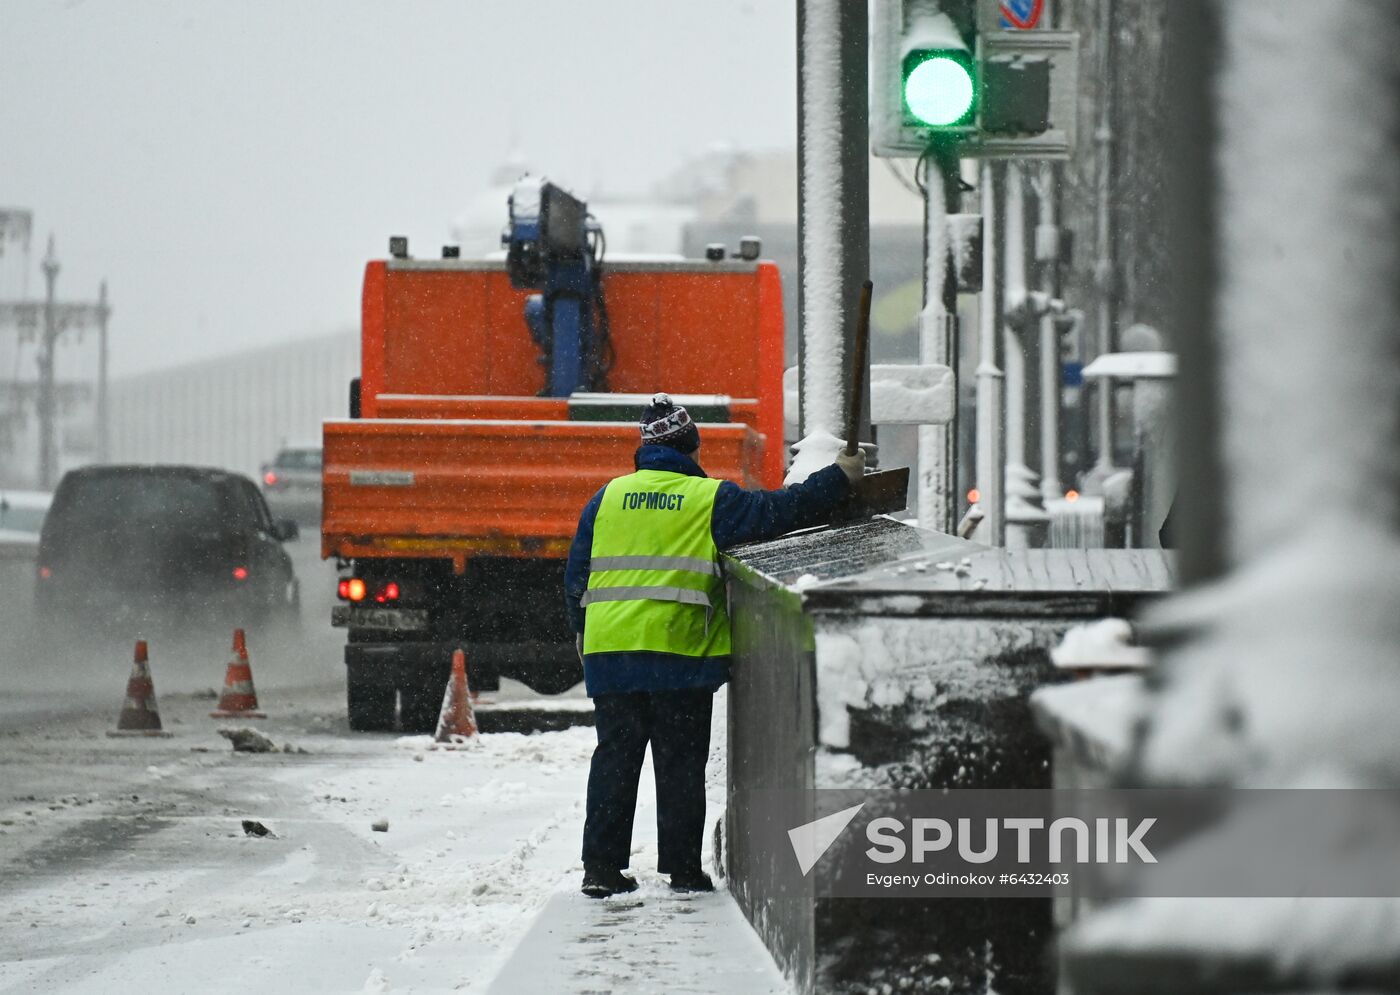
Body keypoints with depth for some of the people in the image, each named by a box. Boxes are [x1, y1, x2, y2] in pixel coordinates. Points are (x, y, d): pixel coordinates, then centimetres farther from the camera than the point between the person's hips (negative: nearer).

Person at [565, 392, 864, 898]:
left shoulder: (608, 498, 9)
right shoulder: (712, 499, -1)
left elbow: (577, 572, 13)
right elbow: (778, 511, 0)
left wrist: (581, 629, 26)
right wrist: (839, 477, 12)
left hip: (609, 652, 3)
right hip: (681, 653, -3)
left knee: (614, 757, 9)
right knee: (681, 762, 5)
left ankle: (602, 866, 7)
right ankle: (683, 869, 5)